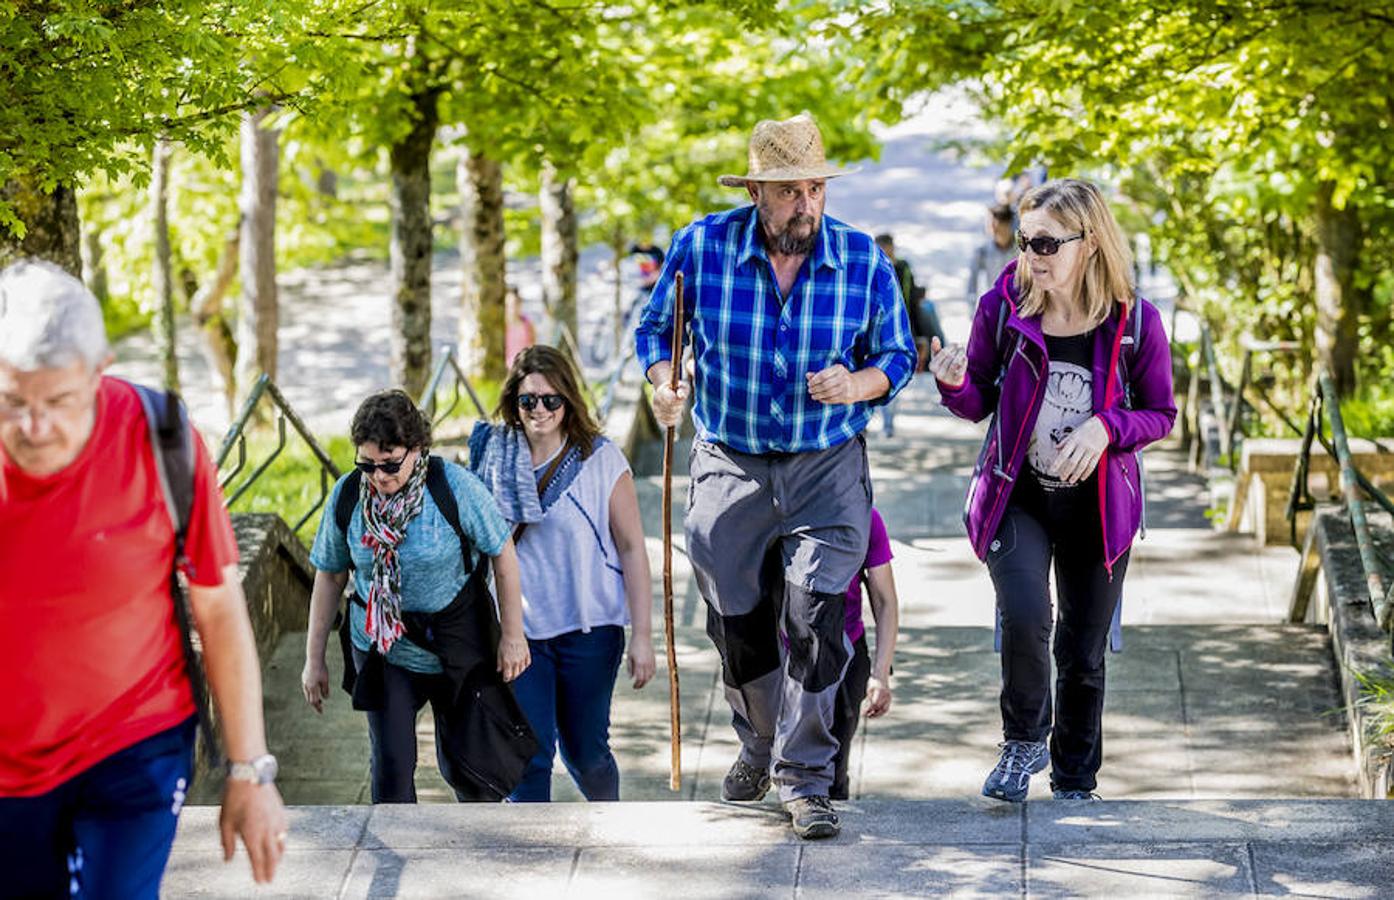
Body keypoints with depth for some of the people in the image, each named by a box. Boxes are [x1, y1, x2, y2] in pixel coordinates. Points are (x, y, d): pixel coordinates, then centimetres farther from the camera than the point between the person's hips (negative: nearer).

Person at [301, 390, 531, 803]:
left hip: (458, 644, -1)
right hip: (381, 646, 1)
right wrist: (314, 659, 3)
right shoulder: (348, 495, -10)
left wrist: (512, 635, -6)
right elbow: (329, 577, 1)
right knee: (391, 766, -7)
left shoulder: (454, 486, -18)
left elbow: (503, 555, -8)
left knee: (461, 763, 9)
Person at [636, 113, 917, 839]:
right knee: (738, 628, 12)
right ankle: (758, 744, 40)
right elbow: (656, 328, 5)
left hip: (827, 467, -1)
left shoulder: (862, 259, -7)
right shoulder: (701, 247, -9)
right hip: (729, 468, 1)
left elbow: (896, 354, 3)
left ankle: (804, 779, -1)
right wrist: (664, 384, -15)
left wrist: (858, 384, -18)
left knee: (816, 621, -14)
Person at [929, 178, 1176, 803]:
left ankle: (1075, 782, 29)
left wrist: (1105, 428, -19)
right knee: (1024, 617, -24)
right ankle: (1024, 742, 3)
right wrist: (955, 383, -20)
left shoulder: (1135, 322, -9)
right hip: (1015, 497, 0)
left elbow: (1161, 414, 0)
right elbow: (979, 403, 4)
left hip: (1097, 507, 1)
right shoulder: (1002, 307, -7)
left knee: (1083, 651, 9)